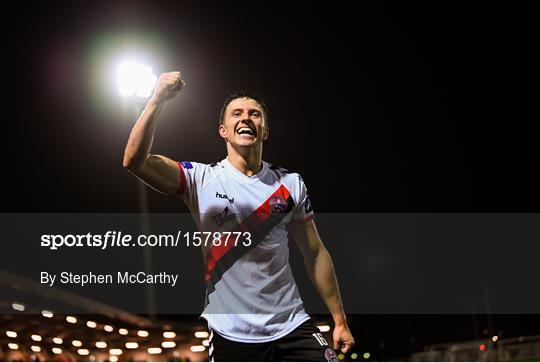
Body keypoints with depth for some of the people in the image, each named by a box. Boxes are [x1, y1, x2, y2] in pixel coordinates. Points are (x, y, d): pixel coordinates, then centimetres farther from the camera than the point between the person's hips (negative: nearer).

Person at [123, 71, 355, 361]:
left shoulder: (291, 184, 5)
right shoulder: (201, 179, -2)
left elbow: (314, 253, 9)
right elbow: (134, 161, -16)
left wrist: (339, 320, 7)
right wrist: (157, 100, -21)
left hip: (291, 328, 2)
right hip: (230, 334, -2)